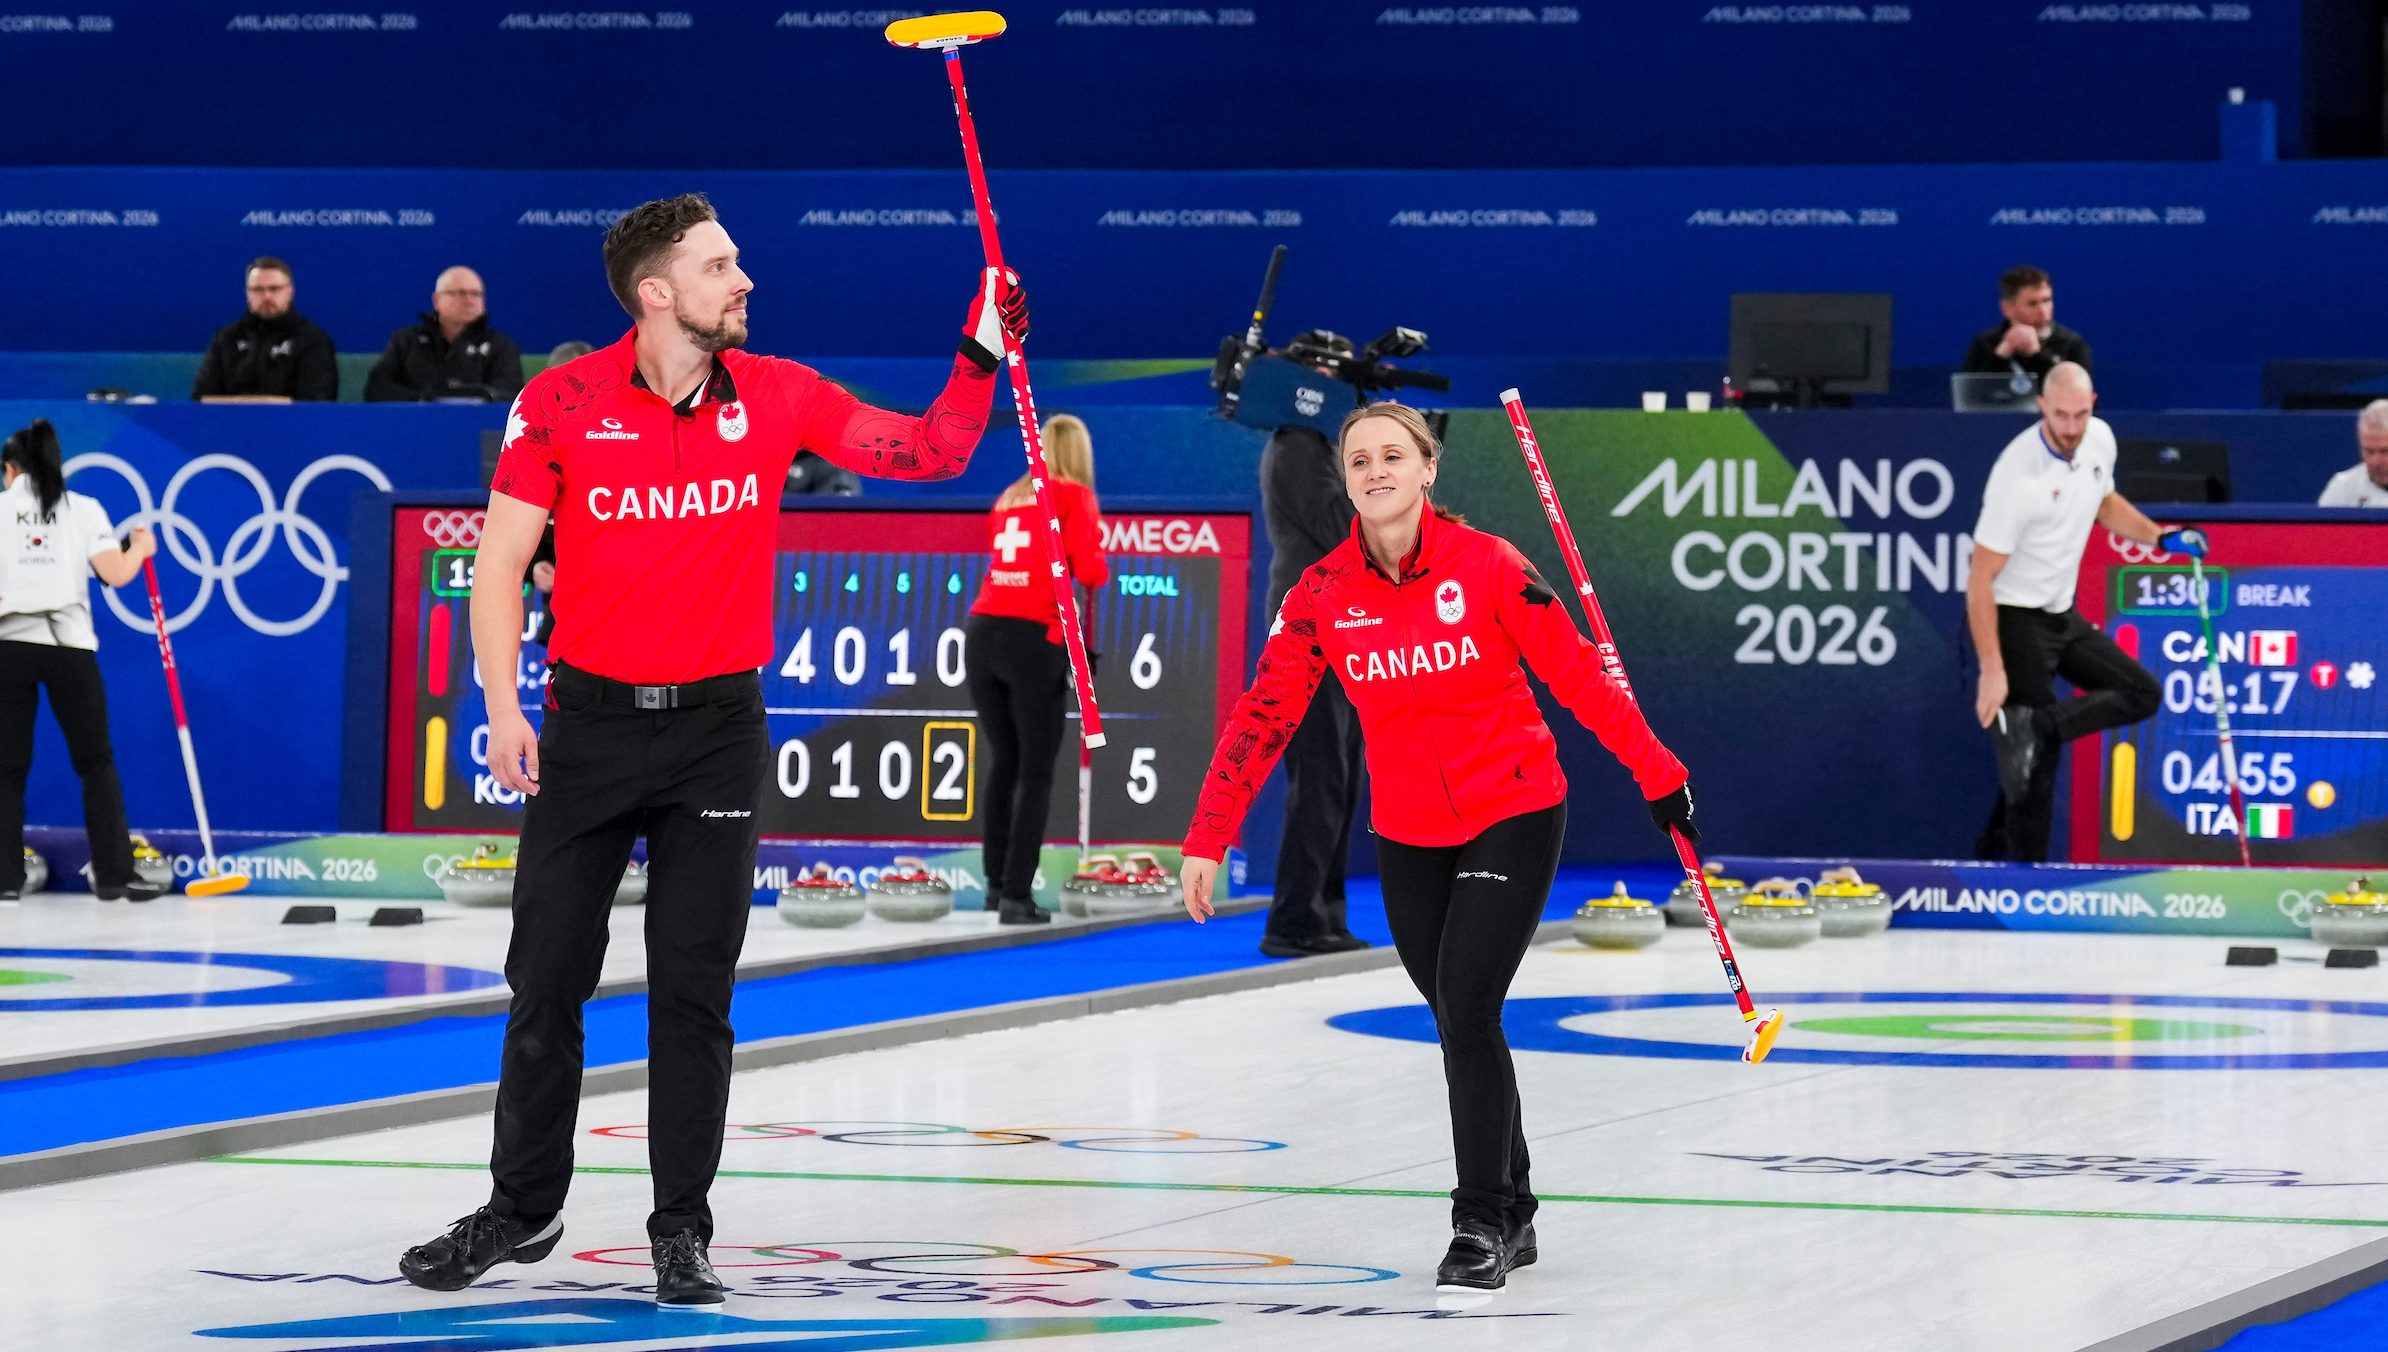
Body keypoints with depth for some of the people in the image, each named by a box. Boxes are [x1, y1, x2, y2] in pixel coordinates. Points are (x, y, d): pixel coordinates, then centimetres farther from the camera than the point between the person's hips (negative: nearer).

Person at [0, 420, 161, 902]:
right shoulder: (83, 509, 7)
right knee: (96, 763, 7)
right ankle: (114, 875, 3)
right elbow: (116, 573, -2)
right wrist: (141, 548, 17)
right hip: (69, 644, 0)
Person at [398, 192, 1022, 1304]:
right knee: (546, 979, 5)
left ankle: (682, 1230, 11)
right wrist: (502, 707, -12)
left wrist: (980, 359, -7)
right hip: (591, 721, -1)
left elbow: (932, 453, 8)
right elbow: (502, 559, -3)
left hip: (717, 724, 1)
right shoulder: (561, 403, -6)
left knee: (694, 992, 2)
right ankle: (523, 1209, 20)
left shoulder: (778, 397, 0)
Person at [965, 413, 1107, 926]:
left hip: (983, 633, 6)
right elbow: (1090, 570, -8)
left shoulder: (1010, 498, 17)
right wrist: (1101, 571, 12)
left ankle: (998, 883, 22)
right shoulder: (1074, 497, 1)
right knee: (1035, 771, 0)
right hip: (1034, 638, -6)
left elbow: (1000, 557, 13)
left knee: (1003, 762, 17)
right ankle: (1016, 895, -5)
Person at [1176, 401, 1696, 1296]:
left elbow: (1577, 676, -8)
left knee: (1465, 1009, -16)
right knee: (1459, 1021, 11)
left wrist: (1657, 776, -5)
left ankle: (1483, 1224, -10)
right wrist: (1208, 837, -8)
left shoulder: (1488, 566, -13)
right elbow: (1265, 715, -4)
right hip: (1407, 838, 4)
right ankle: (1512, 1212, 28)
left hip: (1513, 818, -4)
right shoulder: (1323, 594, -5)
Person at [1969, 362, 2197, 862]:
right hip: (2013, 620, -8)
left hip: (2062, 615, 8)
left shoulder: (2099, 439, -3)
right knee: (2038, 762, -11)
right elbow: (1980, 580, -23)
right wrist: (1991, 672, -25)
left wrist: (2161, 536, 8)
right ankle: (2023, 877, -4)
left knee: (2142, 693, 2)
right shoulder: (2019, 474, -26)